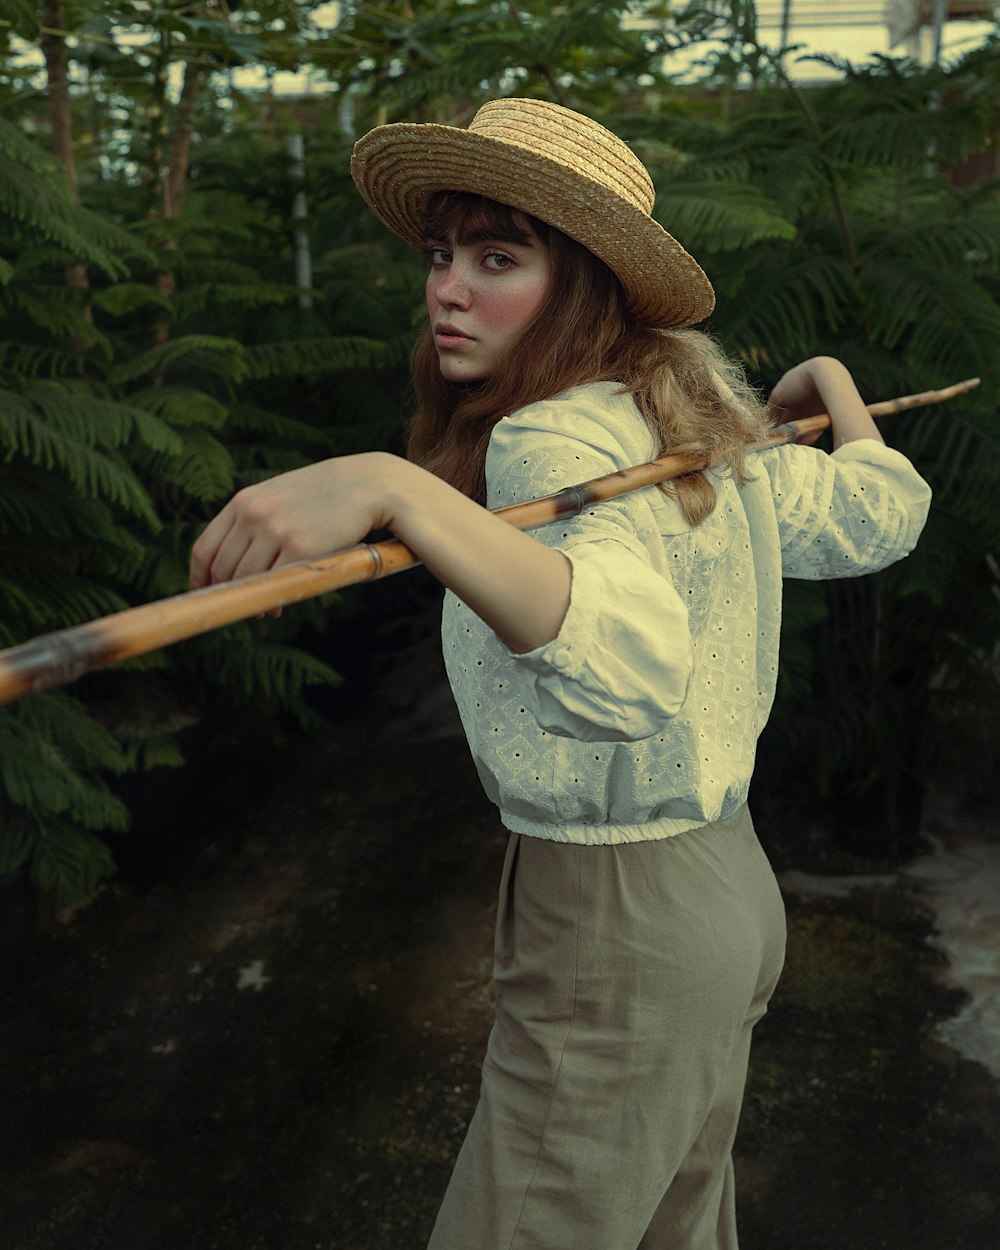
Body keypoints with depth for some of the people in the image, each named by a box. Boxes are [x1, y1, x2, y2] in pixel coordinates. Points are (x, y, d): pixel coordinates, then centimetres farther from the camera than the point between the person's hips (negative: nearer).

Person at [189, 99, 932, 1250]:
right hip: (727, 890, 9)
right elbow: (882, 513, 14)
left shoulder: (557, 439, -23)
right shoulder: (703, 416, 4)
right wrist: (833, 387, 32)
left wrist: (394, 491, -50)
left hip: (616, 935, -9)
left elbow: (635, 664, -41)